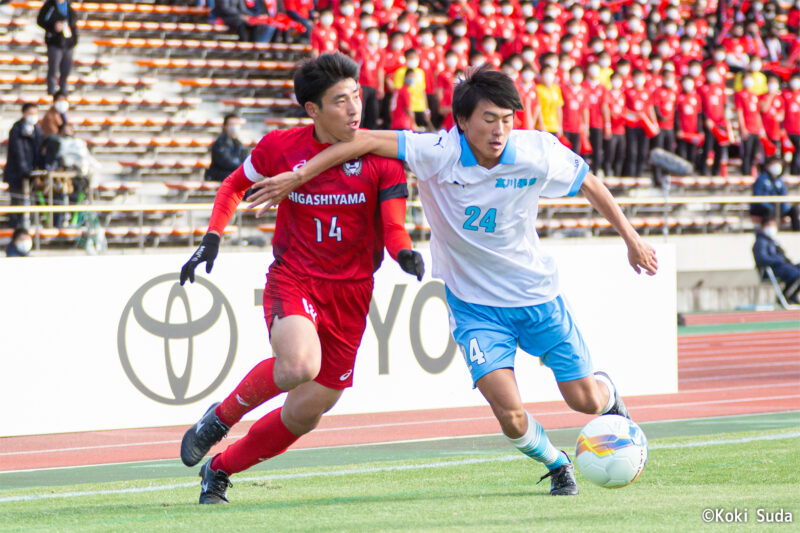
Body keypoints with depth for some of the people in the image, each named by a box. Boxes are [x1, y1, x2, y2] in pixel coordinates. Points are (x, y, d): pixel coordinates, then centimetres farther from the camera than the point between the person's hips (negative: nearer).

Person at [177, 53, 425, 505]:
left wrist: (405, 252, -32)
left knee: (305, 414, 4)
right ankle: (220, 418, -6)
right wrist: (212, 238, 1)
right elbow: (235, 185, 14)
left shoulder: (381, 157, -5)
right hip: (293, 279, -2)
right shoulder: (281, 148, -4)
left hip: (350, 293, 2)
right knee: (299, 364, -34)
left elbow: (393, 228, -9)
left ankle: (220, 469, 28)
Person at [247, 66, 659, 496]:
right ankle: (556, 465, 17)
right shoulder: (438, 154, -23)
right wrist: (296, 176, -29)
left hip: (536, 295, 2)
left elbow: (589, 183, 0)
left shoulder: (536, 152, -17)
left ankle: (609, 393, 48)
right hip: (474, 304, -2)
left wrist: (631, 238, 6)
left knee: (585, 400, 8)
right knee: (509, 414, -17)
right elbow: (367, 141, -25)